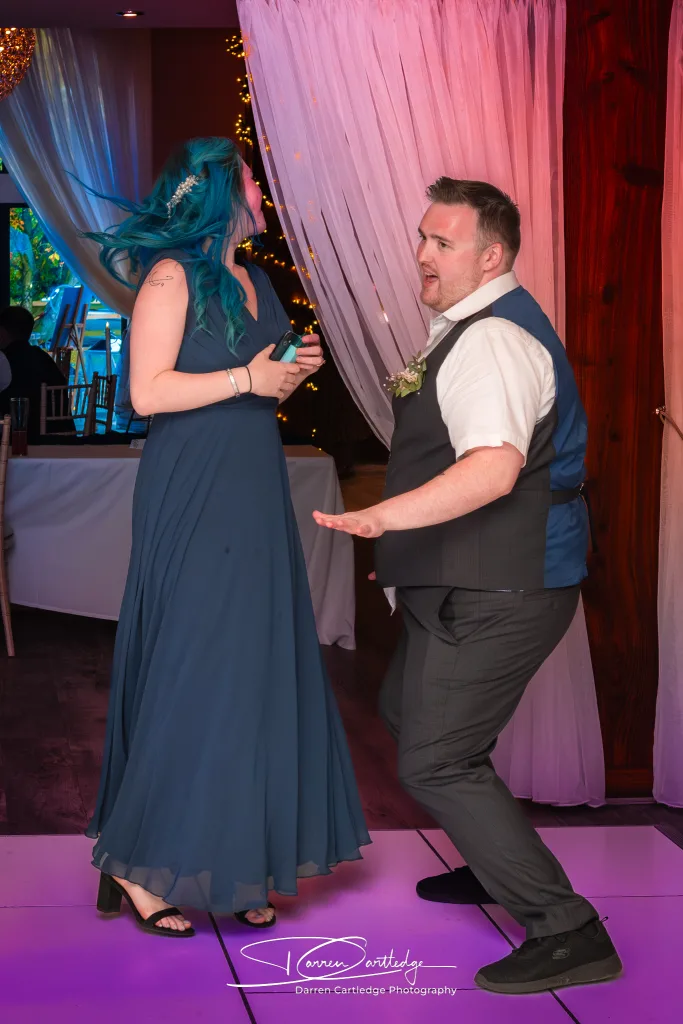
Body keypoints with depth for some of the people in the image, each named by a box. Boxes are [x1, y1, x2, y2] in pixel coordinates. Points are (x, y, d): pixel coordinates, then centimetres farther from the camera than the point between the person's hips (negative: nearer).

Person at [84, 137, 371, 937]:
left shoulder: (253, 283, 17)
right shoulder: (172, 275, -7)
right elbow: (148, 391, -17)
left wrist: (295, 374, 4)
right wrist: (248, 378, -15)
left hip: (253, 502, 8)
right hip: (192, 504, -8)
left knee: (257, 674, 6)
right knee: (194, 673, -7)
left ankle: (234, 867, 14)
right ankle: (138, 862, 4)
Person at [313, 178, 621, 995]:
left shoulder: (492, 341, -21)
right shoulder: (475, 327, 14)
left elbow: (495, 467, -37)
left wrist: (384, 515, -46)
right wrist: (402, 535, 28)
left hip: (500, 593, -11)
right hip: (472, 584, 11)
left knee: (435, 761, -10)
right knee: (410, 709, 26)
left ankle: (567, 934, -5)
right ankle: (495, 867, 41)